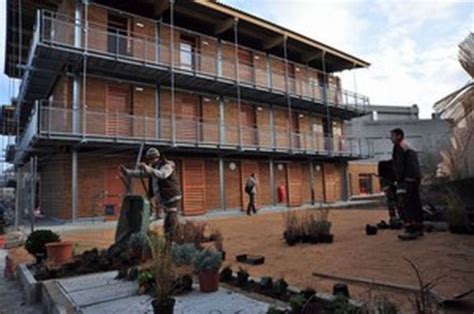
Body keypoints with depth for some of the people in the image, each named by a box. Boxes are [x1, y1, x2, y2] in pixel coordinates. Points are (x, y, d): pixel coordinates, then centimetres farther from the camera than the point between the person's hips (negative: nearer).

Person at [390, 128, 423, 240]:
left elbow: (399, 165, -14)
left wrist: (398, 180, -15)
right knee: (415, 203, 13)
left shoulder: (399, 146, -5)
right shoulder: (410, 147, 24)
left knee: (405, 204, -13)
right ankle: (419, 228, 18)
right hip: (415, 178, 10)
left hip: (406, 179, -10)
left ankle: (410, 230, -19)